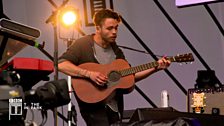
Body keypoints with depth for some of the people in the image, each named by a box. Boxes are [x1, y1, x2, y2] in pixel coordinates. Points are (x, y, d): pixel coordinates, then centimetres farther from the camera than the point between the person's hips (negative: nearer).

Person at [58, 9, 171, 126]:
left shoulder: (116, 50, 15)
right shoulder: (83, 44, -6)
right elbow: (61, 64, -18)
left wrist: (155, 68, 8)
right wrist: (89, 74, -25)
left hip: (114, 106, 7)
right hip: (93, 106, -7)